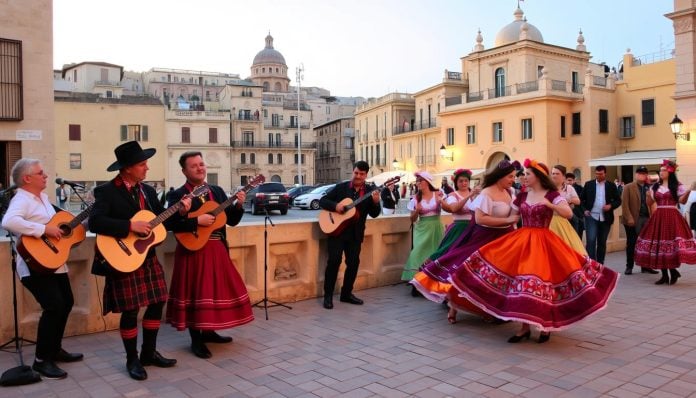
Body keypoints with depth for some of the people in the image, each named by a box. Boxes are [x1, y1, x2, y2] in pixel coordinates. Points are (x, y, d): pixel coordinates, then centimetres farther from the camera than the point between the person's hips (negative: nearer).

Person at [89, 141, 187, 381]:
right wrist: (131, 226, -27)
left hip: (148, 258, 7)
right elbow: (95, 223, -25)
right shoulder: (106, 191, -11)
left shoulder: (148, 190, 9)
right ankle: (132, 360, 18)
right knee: (130, 311, 0)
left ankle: (149, 353, 26)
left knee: (157, 303, 10)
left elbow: (161, 223, 11)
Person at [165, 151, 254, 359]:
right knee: (196, 293, -2)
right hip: (193, 251, -6)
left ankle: (209, 331, 29)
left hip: (217, 249, 6)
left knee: (217, 288, 12)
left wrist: (238, 205, -8)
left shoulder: (217, 191, 11)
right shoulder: (177, 195, -6)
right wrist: (198, 220, -24)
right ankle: (196, 340, 10)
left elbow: (231, 220, 9)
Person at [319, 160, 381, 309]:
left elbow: (374, 214, -3)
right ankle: (328, 295, 2)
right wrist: (335, 206, -17)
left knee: (353, 262, 4)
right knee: (334, 260, -8)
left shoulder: (371, 191, 3)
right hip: (337, 229, -2)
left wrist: (376, 202, -23)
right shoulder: (341, 187, 1)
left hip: (355, 234, 2)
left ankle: (346, 293, 21)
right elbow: (322, 201, 2)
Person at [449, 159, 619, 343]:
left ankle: (546, 326, 18)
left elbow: (568, 213, -15)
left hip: (542, 243, -5)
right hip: (521, 241, 5)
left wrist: (548, 204, -22)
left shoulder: (551, 195, -3)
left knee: (542, 281, -5)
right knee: (520, 283, 1)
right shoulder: (522, 196, 12)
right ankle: (524, 327, 14)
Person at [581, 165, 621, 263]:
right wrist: (585, 209, -3)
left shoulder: (611, 186, 5)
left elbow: (618, 200, 7)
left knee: (602, 243, 9)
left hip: (605, 218, 1)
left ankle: (600, 264, 19)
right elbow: (581, 199, 11)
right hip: (591, 217, -1)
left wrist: (610, 206, -12)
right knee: (591, 241, -13)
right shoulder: (588, 184, 5)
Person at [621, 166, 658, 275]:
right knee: (631, 244, 5)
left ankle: (645, 267, 14)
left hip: (647, 219, 3)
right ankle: (629, 267, 13)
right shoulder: (628, 187, 1)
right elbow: (624, 204, -6)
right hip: (633, 220, -3)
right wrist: (629, 218, -14)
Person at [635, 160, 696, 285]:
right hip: (658, 217, 4)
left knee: (671, 244, -11)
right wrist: (648, 196, -6)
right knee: (658, 244, 1)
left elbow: (683, 201, -5)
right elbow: (650, 203, 13)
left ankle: (673, 271, 8)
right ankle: (664, 275, 9)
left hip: (672, 217, -4)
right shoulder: (655, 186, 13)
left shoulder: (677, 186, 2)